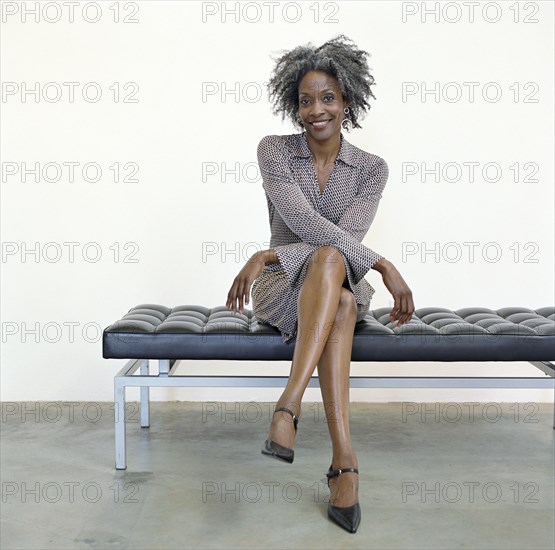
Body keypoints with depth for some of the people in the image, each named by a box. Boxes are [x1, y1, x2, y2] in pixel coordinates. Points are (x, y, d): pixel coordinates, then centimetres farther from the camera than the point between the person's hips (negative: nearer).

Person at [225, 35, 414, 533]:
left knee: (328, 262, -36)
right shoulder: (274, 151, -3)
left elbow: (347, 235, -13)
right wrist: (383, 265, -25)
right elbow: (304, 222, -18)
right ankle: (345, 458, -45)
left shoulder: (371, 169, 2)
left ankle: (288, 406, -44)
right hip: (281, 290, -1)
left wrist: (267, 257, -25)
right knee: (332, 265, -37)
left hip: (343, 287, 2)